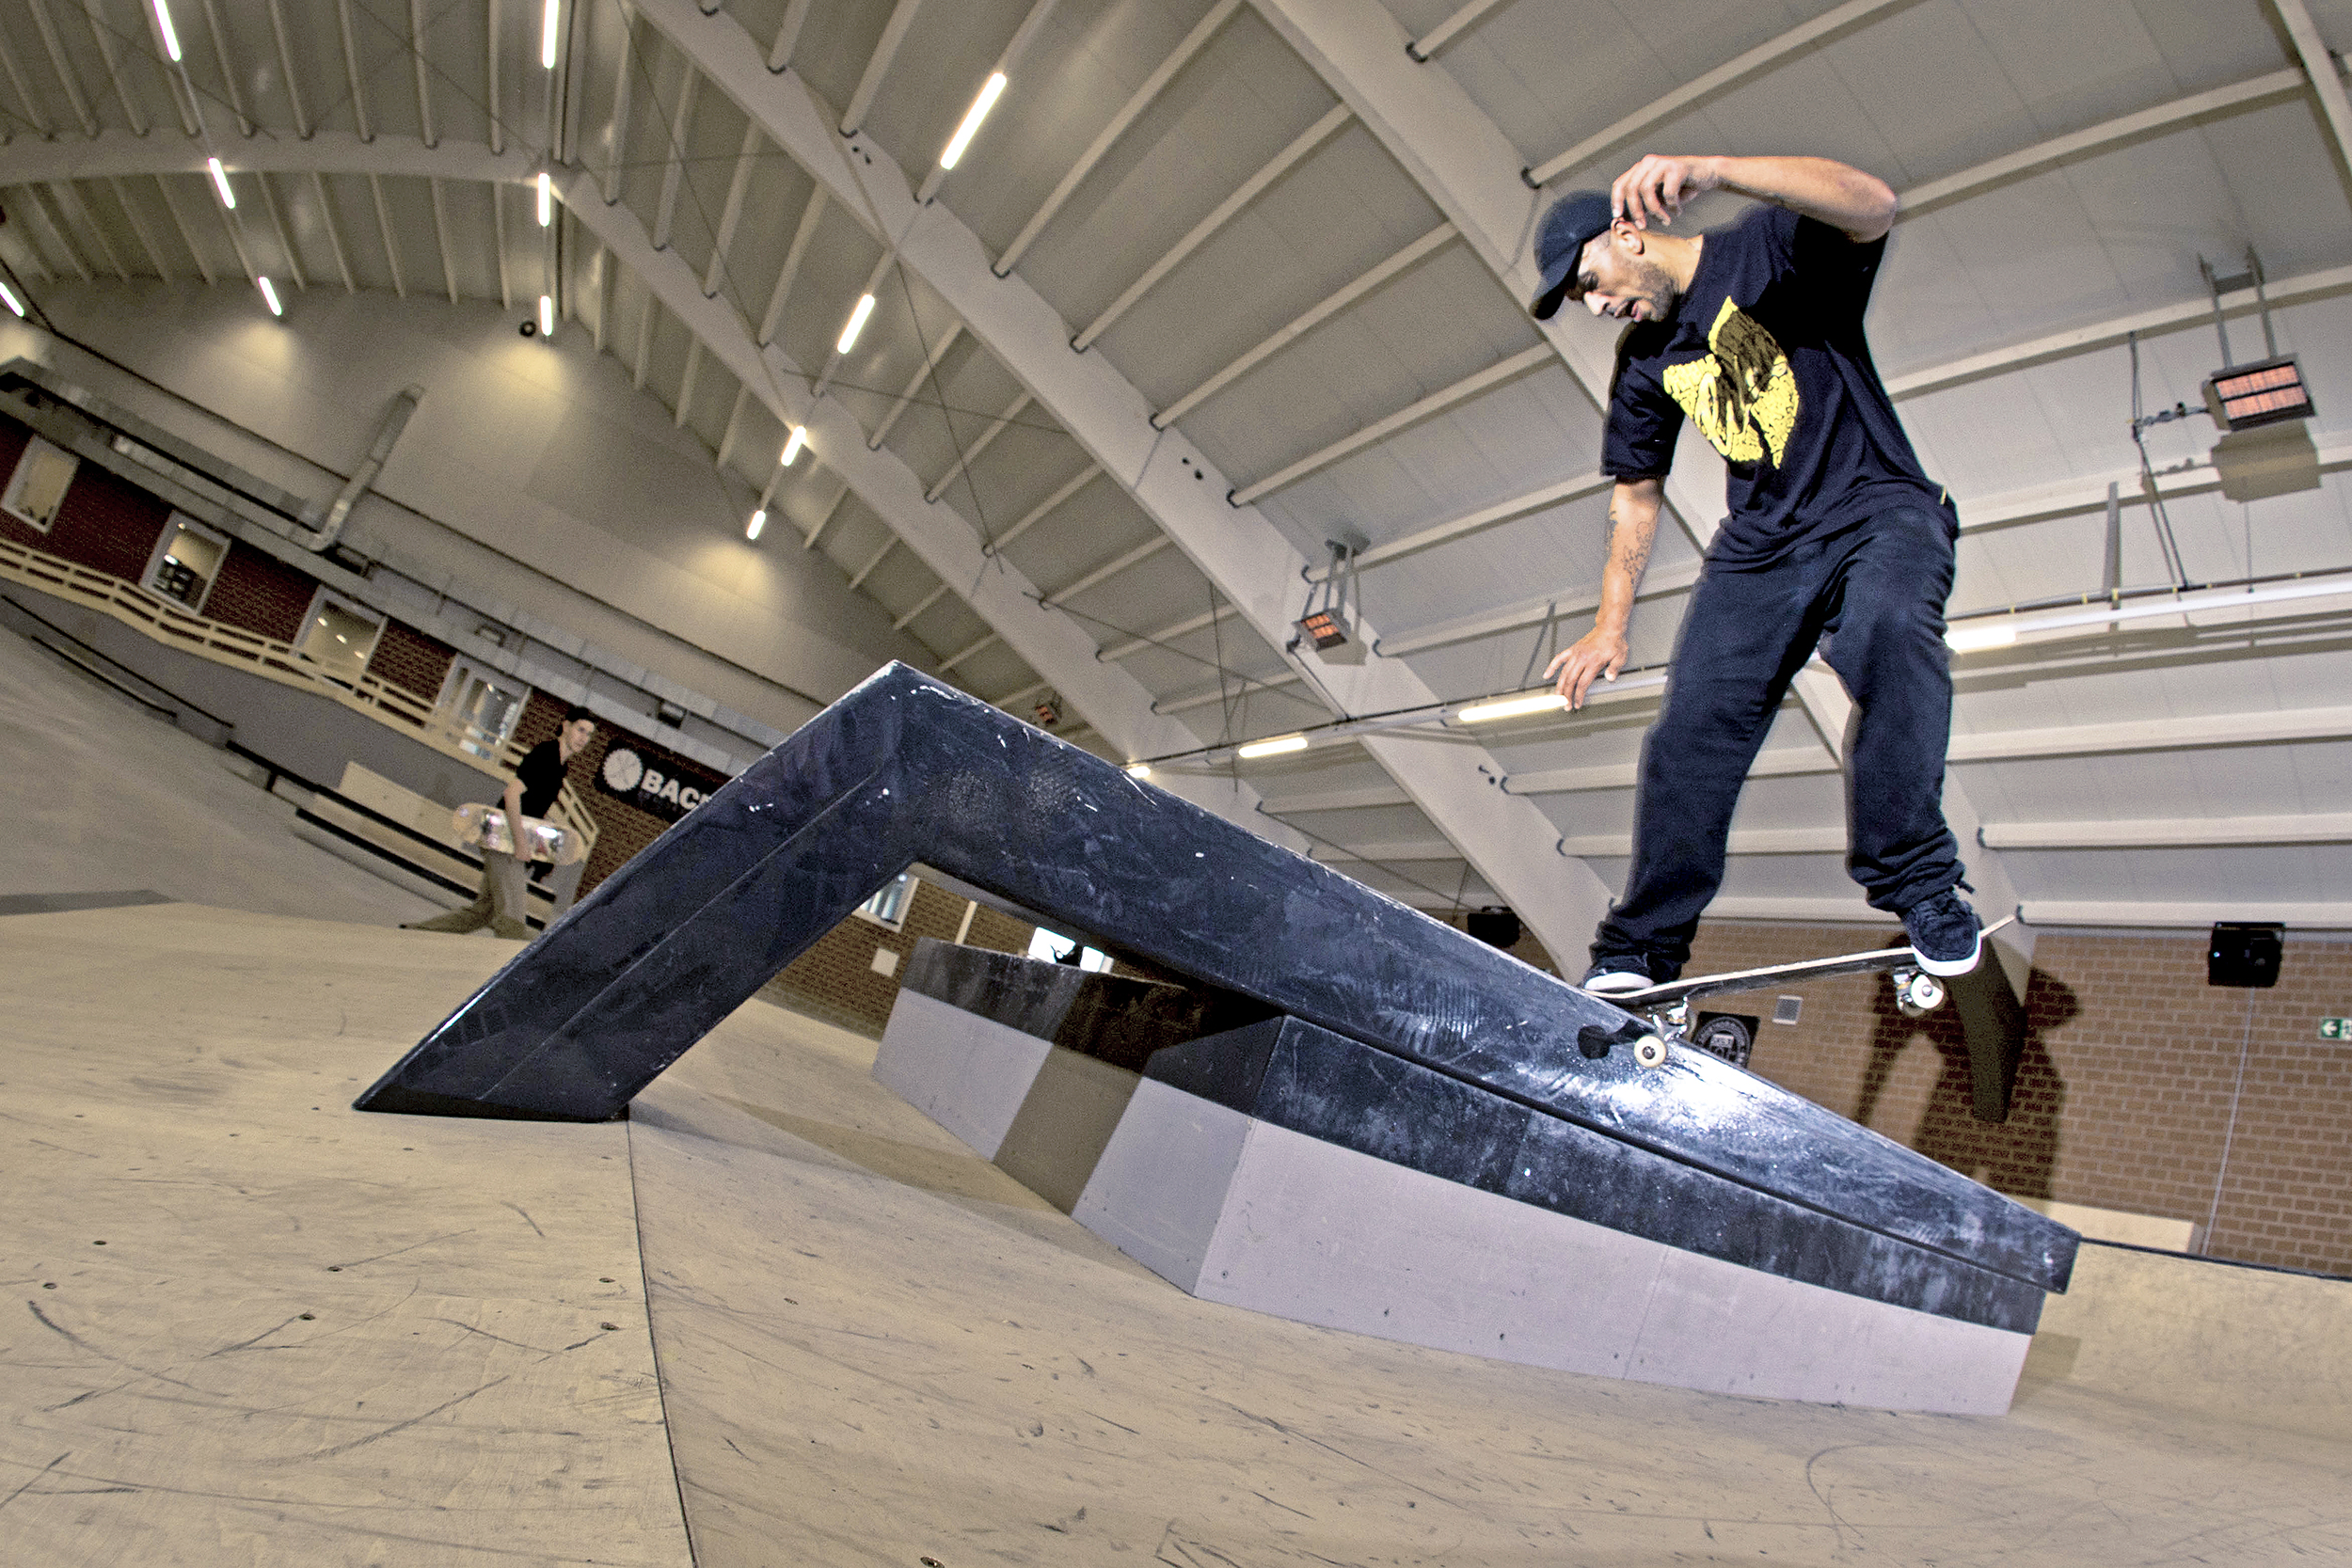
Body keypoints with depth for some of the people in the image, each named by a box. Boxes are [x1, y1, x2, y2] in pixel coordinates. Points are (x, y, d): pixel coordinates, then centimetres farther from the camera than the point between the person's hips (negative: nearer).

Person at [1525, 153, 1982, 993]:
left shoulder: (1766, 251, -6)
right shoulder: (1645, 362, 10)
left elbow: (1873, 207, -28)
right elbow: (1636, 494, 18)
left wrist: (1709, 169, -41)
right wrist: (1610, 624, 12)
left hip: (1880, 511, -4)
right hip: (1760, 544, 5)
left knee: (1886, 628, -38)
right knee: (1692, 727, -11)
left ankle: (1919, 884, -26)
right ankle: (1639, 951, -3)